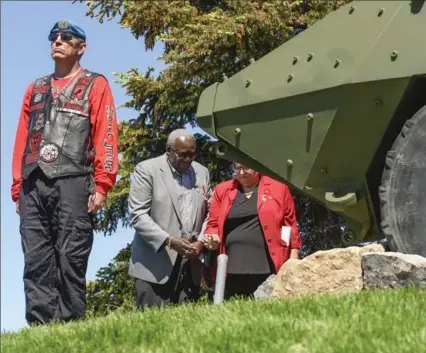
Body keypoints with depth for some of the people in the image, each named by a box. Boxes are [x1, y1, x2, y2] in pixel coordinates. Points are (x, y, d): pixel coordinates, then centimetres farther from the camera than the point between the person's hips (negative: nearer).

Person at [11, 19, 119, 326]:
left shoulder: (95, 85, 11)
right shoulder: (35, 89, 25)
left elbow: (106, 135, 0)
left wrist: (102, 186, -10)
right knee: (37, 263, -3)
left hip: (72, 182, -4)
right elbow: (22, 140, 20)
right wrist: (17, 189, 11)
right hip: (33, 185, 4)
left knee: (70, 260, -7)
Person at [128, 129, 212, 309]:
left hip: (190, 267, 5)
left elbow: (209, 213, 16)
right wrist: (169, 241, -17)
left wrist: (201, 242, -3)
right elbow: (138, 215, -9)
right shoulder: (147, 170, -3)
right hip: (154, 267, -4)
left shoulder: (202, 173, 14)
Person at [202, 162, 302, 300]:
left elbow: (290, 224, 7)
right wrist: (213, 239, -5)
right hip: (232, 271, 2)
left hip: (268, 270, -2)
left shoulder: (278, 187, 8)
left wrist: (293, 260, 2)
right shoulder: (222, 190, 14)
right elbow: (213, 224, 17)